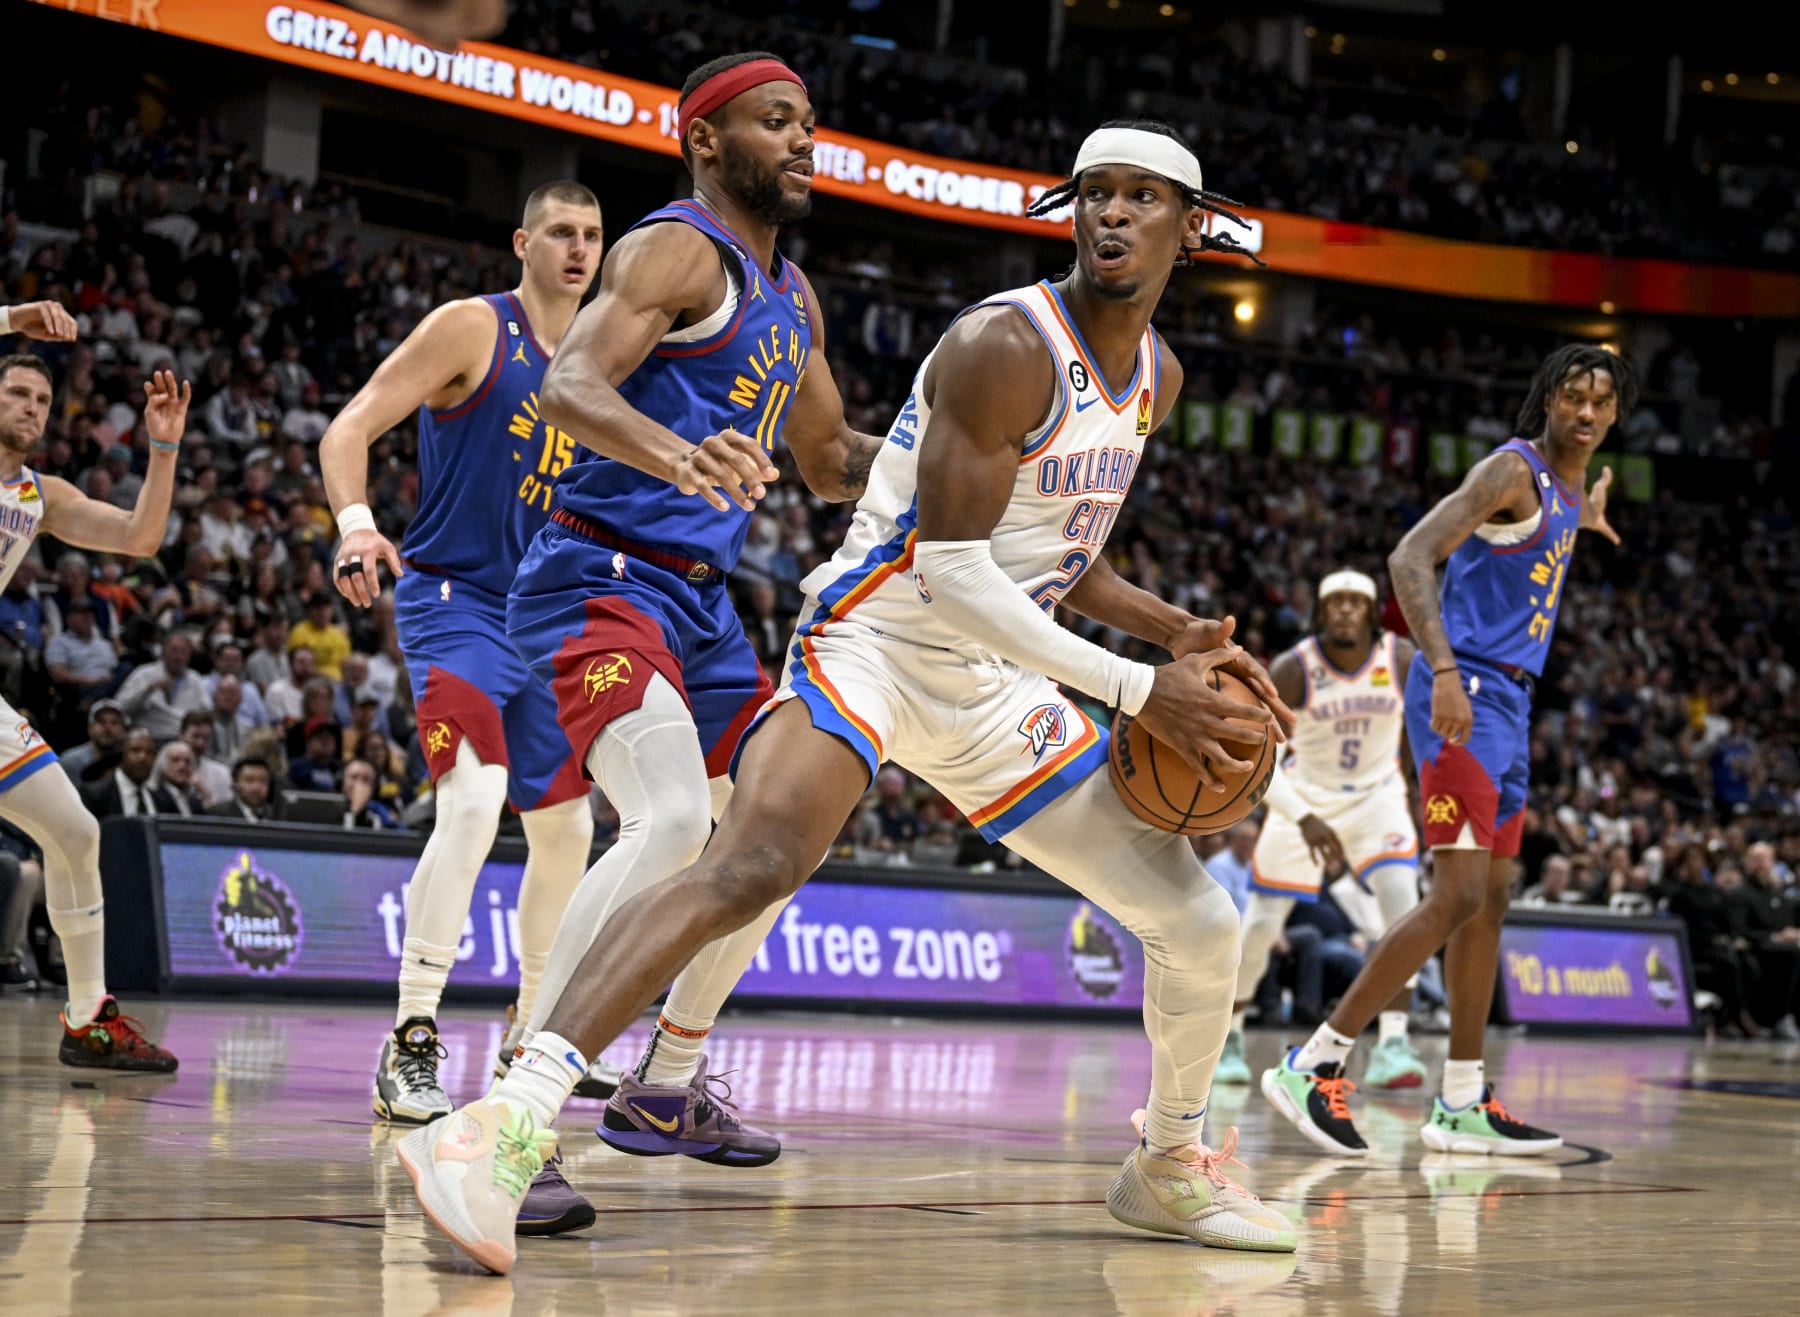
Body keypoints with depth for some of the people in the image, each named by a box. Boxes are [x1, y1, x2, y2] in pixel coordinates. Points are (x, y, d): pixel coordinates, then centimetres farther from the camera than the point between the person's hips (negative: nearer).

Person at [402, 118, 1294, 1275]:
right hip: (876, 644, -8)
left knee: (1201, 923, 7)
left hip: (994, 686, 8)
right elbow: (949, 571, -22)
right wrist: (1139, 691, -21)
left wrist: (1178, 631, 7)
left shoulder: (1156, 378, 10)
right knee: (752, 866, -34)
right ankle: (511, 1120, -41)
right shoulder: (1005, 345, -17)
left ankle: (1170, 1165, 31)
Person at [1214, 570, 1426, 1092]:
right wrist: (1303, 819, -36)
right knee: (1262, 922, 0)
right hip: (1304, 797, -1)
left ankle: (1392, 1045, -24)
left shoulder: (1403, 661, -17)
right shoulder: (1294, 669, -24)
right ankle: (1228, 1037, 25)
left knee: (1402, 902, -23)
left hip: (1376, 794, 1)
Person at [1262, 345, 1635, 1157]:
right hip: (1465, 693, -10)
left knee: (1491, 899, 10)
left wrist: (1581, 518, 41)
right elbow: (1410, 558, -24)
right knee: (1458, 896, -16)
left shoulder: (1567, 490, 16)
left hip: (1507, 701, 10)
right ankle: (1313, 1066, -15)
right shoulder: (1513, 470, -12)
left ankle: (1462, 1106, 14)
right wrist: (1444, 671, -33)